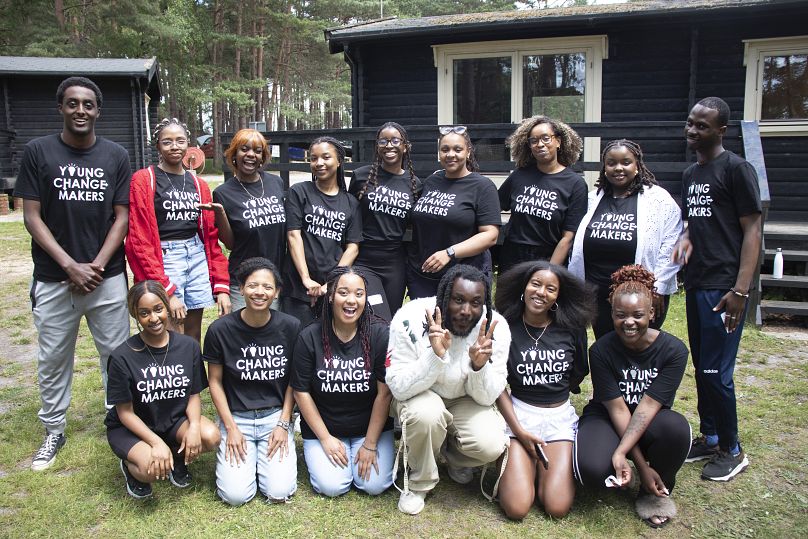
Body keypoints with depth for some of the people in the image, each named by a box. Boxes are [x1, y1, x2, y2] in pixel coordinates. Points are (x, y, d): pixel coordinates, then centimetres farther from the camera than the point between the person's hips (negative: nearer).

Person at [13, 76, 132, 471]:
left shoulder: (116, 156, 3)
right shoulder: (38, 151, -1)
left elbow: (122, 216, 1)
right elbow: (32, 217, -4)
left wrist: (97, 265, -9)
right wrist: (70, 266, -11)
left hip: (108, 277, 1)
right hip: (53, 279, 0)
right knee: (53, 359, 11)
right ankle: (53, 432, 27)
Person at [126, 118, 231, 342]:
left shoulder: (199, 184, 12)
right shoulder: (143, 180, -3)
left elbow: (211, 237, 11)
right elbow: (139, 240, -9)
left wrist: (221, 286, 2)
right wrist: (166, 291, -15)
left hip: (198, 258, 5)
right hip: (163, 260, -5)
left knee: (193, 336, 9)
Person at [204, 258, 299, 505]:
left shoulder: (290, 327, -9)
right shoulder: (220, 330, -11)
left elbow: (293, 380, 1)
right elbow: (215, 381, -1)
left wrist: (283, 424, -5)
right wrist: (231, 427, -6)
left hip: (276, 415, 1)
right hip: (237, 417, 0)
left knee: (279, 491, -12)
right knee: (235, 495, -12)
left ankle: (266, 454, 19)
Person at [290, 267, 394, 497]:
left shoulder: (380, 335, -14)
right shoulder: (309, 337, -11)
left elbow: (384, 393, -12)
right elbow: (301, 391, -6)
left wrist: (370, 444, -11)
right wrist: (325, 438, -7)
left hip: (371, 426, 0)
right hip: (323, 427, 0)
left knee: (374, 485, -14)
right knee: (331, 486, -14)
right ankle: (315, 453, 18)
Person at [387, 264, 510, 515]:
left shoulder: (495, 328, -21)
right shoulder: (410, 319, -28)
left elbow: (486, 398, -15)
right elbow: (399, 388, -26)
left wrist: (479, 365, -37)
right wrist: (435, 355, -42)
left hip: (464, 400, 2)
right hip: (418, 396, -2)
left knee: (491, 446, -24)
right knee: (427, 413, -36)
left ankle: (453, 455, 14)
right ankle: (418, 483, -4)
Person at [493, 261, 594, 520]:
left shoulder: (571, 329, -3)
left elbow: (578, 375, 13)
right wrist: (518, 430, -11)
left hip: (561, 415, 2)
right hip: (518, 413, -1)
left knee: (557, 507, -13)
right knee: (516, 507, -15)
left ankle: (548, 462, 15)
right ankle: (522, 462, 14)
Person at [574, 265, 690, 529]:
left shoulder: (673, 350, -15)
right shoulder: (601, 350, -16)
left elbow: (648, 405, -22)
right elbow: (617, 409, -18)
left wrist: (621, 452, -32)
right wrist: (641, 464, -23)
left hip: (651, 421, 1)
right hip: (606, 419, -1)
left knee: (676, 428, -36)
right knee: (592, 468, -34)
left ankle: (656, 491, -4)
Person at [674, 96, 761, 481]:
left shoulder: (736, 169, -8)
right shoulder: (690, 174, 15)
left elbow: (752, 230, -12)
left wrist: (740, 290, -18)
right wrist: (685, 239, 0)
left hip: (723, 286, -8)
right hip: (696, 283, 8)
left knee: (716, 372, -4)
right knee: (701, 367, 15)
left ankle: (732, 451, 14)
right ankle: (709, 438, 29)